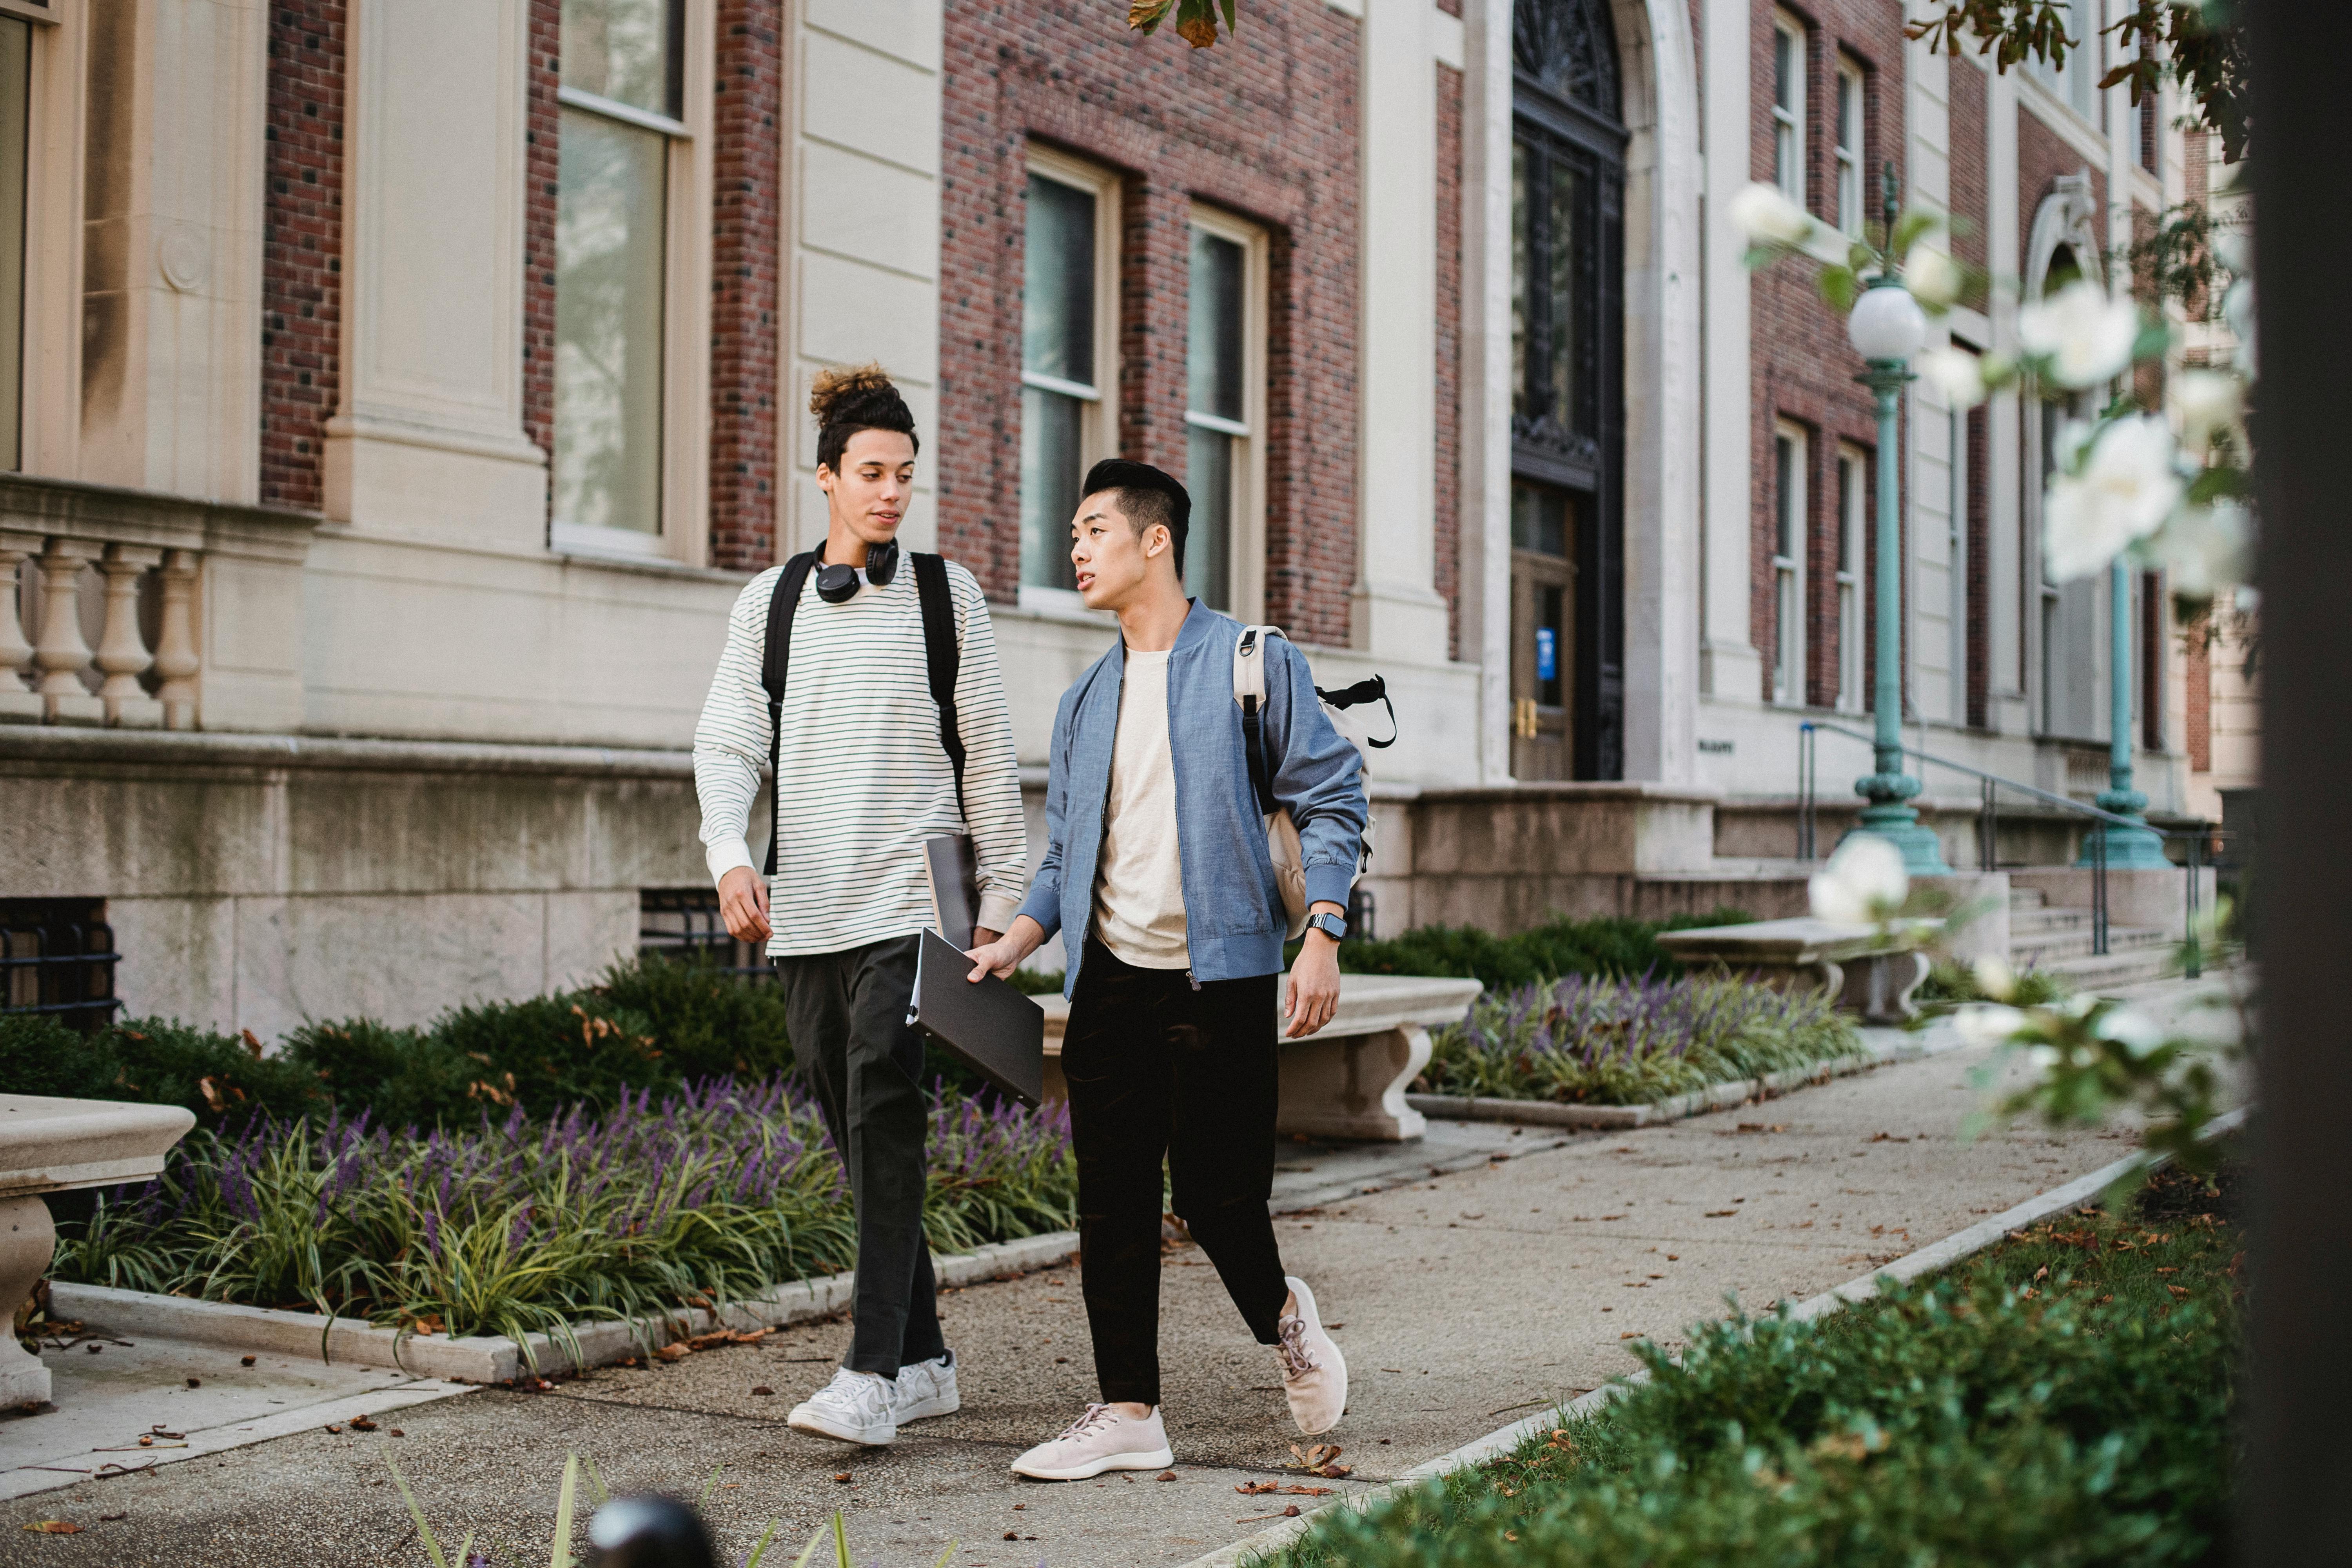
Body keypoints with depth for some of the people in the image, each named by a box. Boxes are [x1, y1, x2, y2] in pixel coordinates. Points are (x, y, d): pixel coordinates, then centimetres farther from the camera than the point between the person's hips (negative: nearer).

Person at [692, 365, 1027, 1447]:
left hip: (909, 906, -3)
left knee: (885, 1123, -16)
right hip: (804, 912, 4)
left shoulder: (946, 594, 5)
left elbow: (988, 754, 7)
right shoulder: (768, 603, 11)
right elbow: (726, 742, 5)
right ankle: (923, 1359, 18)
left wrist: (1003, 894, 4)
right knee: (859, 1141, 7)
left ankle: (872, 1374, -17)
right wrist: (731, 854, -13)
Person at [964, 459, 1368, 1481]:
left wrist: (1322, 938, -11)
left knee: (1215, 1192, -4)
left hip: (1219, 974, -5)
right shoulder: (1085, 702, 16)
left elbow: (1331, 800, -1)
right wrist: (1019, 938, 2)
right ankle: (1128, 1414, 12)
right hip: (1109, 978, 5)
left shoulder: (1252, 665, 0)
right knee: (1111, 1198, 3)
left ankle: (1282, 1317, 28)